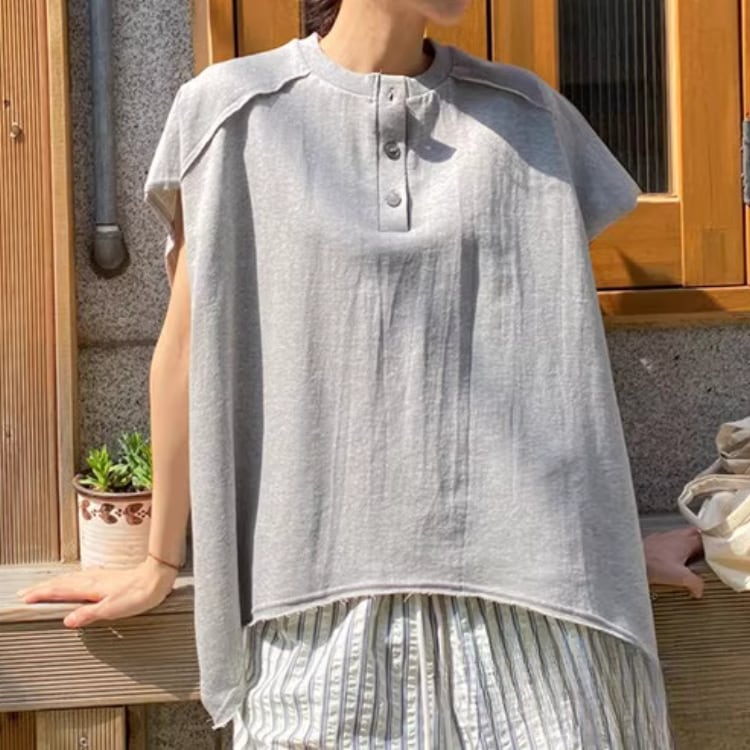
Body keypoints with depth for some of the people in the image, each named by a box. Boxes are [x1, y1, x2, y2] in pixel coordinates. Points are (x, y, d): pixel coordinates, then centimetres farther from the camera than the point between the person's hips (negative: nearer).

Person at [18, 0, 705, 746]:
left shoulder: (527, 115, 8)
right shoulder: (231, 110, 0)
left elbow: (549, 358, 14)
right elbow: (191, 348, 6)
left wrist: (607, 541, 19)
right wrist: (159, 563, 13)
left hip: (519, 591, 2)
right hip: (323, 598, -2)